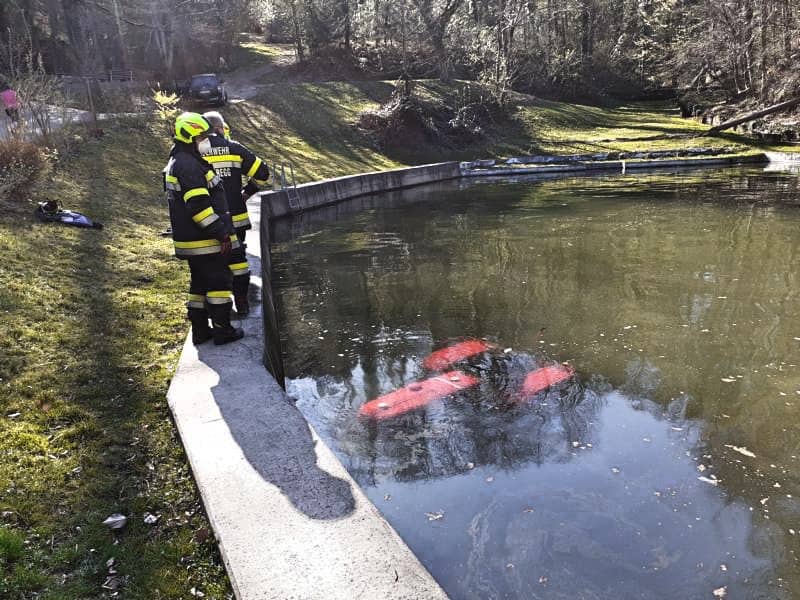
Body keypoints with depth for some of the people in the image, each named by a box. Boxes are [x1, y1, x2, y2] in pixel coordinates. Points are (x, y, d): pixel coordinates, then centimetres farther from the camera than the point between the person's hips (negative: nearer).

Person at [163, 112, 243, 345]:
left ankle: (200, 330, 22)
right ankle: (223, 330, 7)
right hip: (206, 241, -10)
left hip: (191, 240, 10)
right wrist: (222, 233, -21)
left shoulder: (176, 162, 17)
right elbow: (199, 206, -24)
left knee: (200, 283, 16)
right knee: (220, 282, 0)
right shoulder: (189, 164, -18)